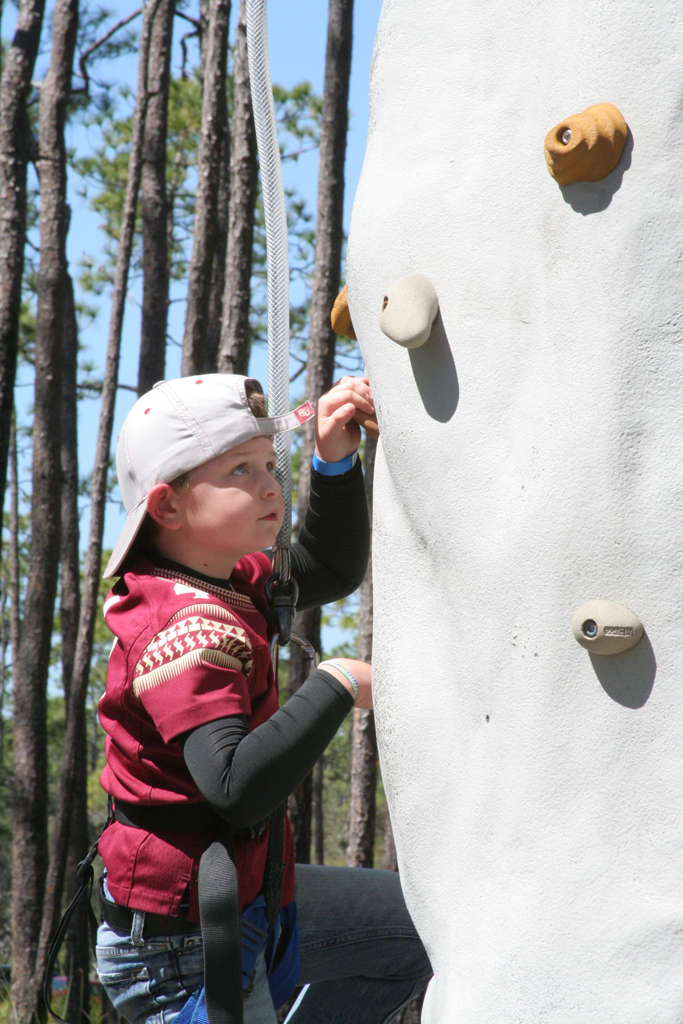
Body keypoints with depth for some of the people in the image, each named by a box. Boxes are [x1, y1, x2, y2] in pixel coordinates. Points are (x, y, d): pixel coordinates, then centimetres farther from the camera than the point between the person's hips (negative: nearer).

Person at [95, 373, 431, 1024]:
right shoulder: (189, 627, -26)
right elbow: (237, 790, -36)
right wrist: (335, 685, -26)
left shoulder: (227, 584, 3)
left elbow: (331, 571, 15)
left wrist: (335, 461, -1)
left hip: (243, 895, 10)